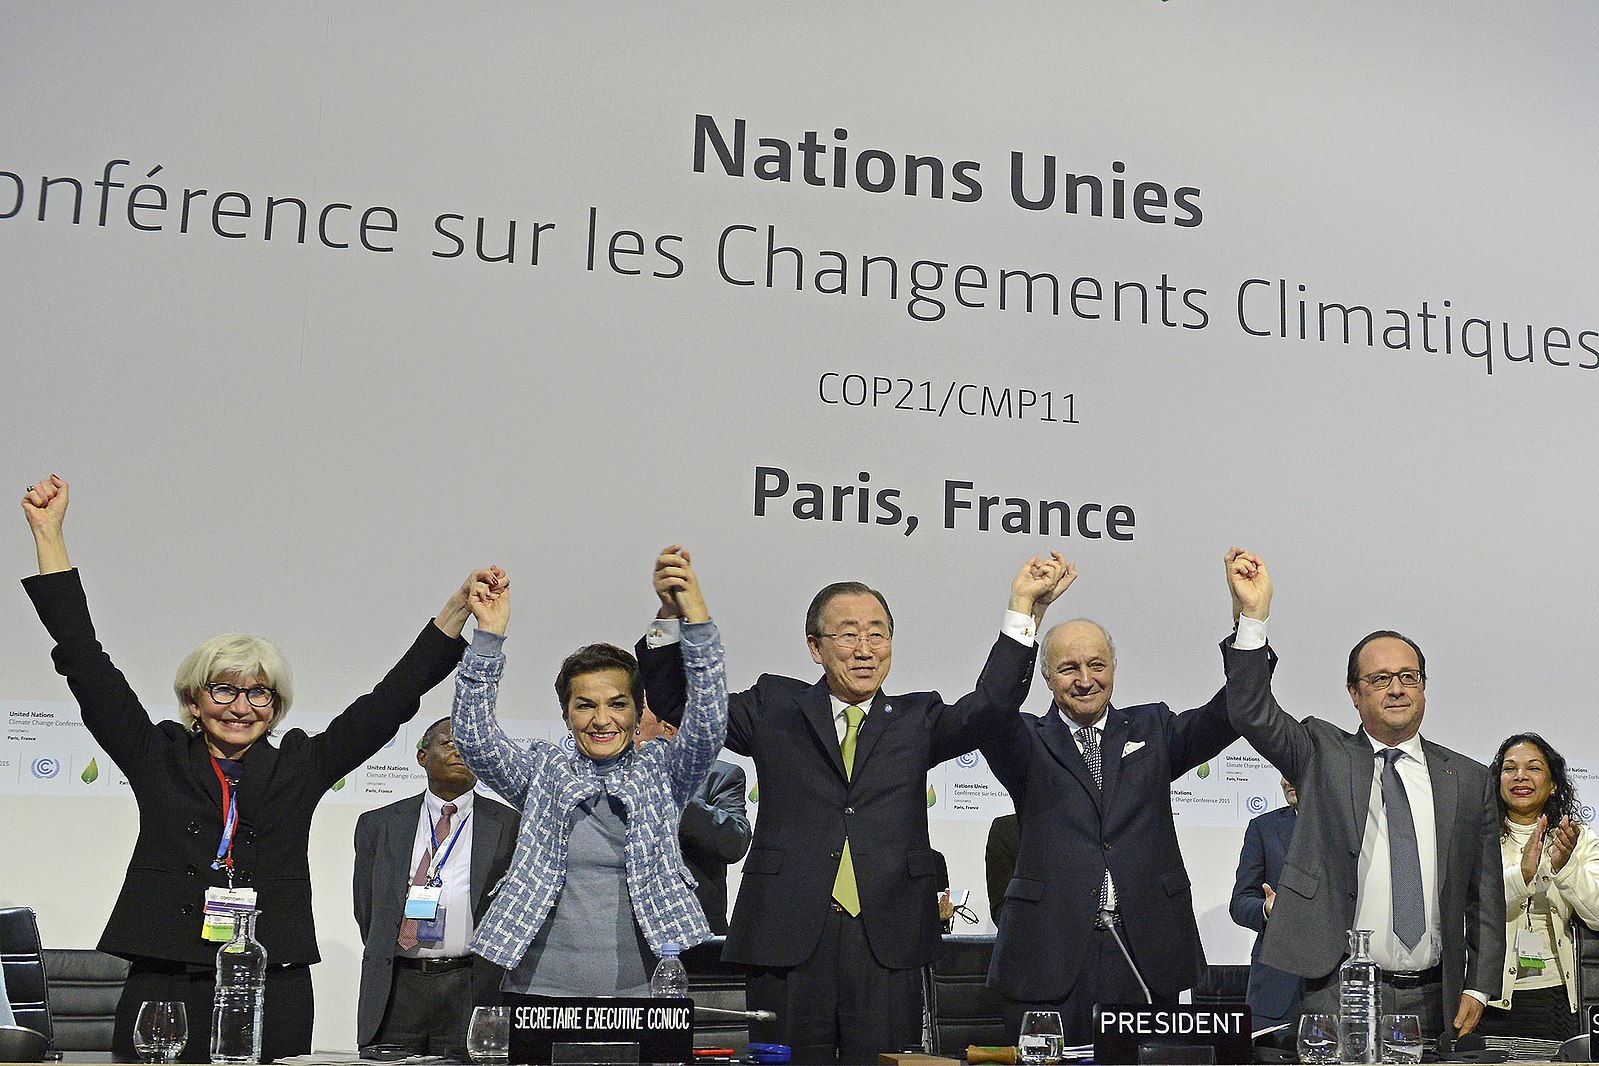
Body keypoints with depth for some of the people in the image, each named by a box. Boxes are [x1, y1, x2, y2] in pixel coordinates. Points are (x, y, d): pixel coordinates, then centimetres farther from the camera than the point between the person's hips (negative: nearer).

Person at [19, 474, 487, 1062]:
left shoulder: (300, 767, 11)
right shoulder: (158, 760, 9)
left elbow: (391, 699, 10)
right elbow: (87, 664, 7)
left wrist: (458, 609, 6)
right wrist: (48, 534, 5)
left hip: (275, 993, 1)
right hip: (163, 987, 0)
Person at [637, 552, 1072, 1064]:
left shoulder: (916, 719, 14)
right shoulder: (776, 708, 11)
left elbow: (990, 705, -2)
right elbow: (673, 700, 8)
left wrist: (1024, 607, -8)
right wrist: (673, 612, -7)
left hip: (887, 943, 1)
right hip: (788, 937, -1)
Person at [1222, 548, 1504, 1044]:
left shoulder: (1469, 780, 10)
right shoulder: (1323, 755, 5)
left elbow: (1485, 896, 11)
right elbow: (1253, 714, -12)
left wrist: (1478, 987, 3)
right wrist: (1252, 616, -22)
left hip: (1432, 1000, 2)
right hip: (1339, 992, -2)